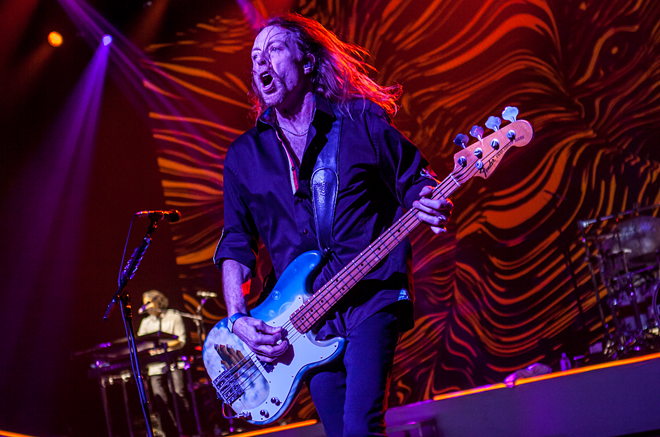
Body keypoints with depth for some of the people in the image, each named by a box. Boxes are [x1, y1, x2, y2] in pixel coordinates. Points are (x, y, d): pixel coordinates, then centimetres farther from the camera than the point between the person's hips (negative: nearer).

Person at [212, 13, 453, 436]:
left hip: (372, 297, -3)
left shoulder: (362, 120, 3)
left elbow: (415, 183, 7)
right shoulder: (244, 155, 12)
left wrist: (433, 208, -17)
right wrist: (238, 319, -1)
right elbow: (236, 243, 12)